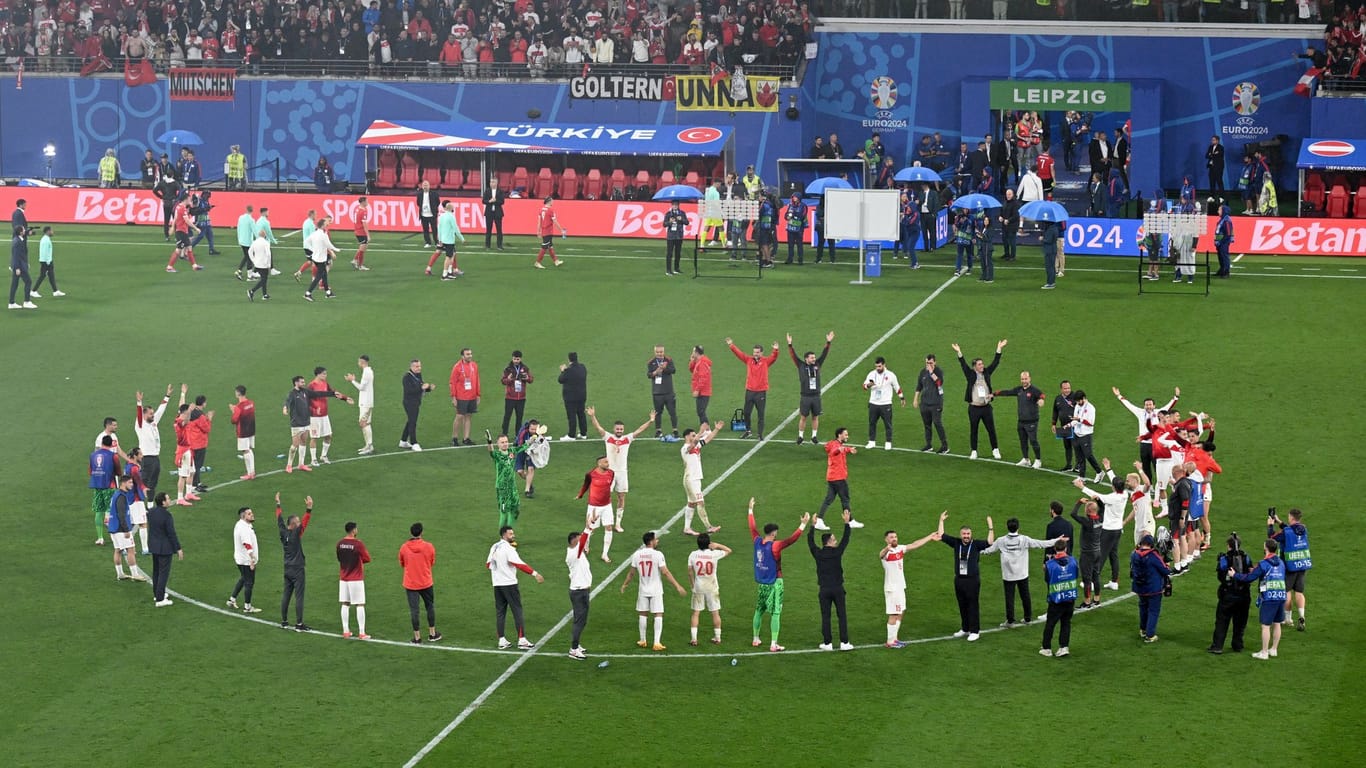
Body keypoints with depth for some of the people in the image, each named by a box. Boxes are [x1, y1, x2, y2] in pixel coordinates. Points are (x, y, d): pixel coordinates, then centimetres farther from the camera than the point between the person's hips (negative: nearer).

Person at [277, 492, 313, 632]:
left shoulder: (283, 533, 1)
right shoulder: (295, 534, -16)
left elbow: (280, 519, 15)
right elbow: (305, 521, -28)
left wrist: (278, 504, 27)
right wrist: (309, 508, -34)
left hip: (287, 569, 8)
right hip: (297, 570, -8)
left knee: (286, 595, 12)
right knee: (299, 597, -5)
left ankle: (284, 622, 18)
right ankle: (299, 624, -6)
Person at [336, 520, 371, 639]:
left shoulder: (340, 544, 2)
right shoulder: (358, 544, -15)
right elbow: (367, 558, -8)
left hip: (343, 578, 5)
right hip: (356, 579, -5)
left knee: (345, 604, 10)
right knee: (360, 605, 0)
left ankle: (345, 631, 12)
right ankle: (361, 633, -2)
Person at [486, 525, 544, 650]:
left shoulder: (494, 547, 9)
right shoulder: (508, 548, -14)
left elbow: (488, 564, 16)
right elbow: (519, 564, -23)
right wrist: (535, 574, -24)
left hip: (497, 584, 7)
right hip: (509, 584, -7)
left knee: (500, 612, 9)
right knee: (517, 611, -2)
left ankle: (502, 641, 9)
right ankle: (522, 640, -4)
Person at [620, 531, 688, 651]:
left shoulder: (637, 555, -2)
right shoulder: (658, 555, -15)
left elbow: (631, 573, 8)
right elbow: (665, 573, -16)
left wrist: (624, 584, 24)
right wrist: (677, 586, -11)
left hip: (643, 590, 4)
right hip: (656, 590, -4)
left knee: (643, 614, 16)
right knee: (658, 615, 0)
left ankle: (642, 641, 25)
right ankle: (657, 643, -6)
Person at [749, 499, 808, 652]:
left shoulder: (757, 541, -2)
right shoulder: (775, 546, -20)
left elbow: (752, 528, 14)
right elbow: (792, 539, -29)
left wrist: (751, 510, 26)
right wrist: (803, 524, -30)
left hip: (761, 583, 7)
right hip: (774, 583, -7)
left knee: (759, 610, 19)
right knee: (775, 613, -4)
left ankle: (756, 639, 29)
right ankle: (773, 645, -7)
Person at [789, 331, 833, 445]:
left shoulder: (817, 365, 8)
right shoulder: (801, 366, 0)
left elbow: (824, 353, 6)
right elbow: (793, 355, -6)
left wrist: (828, 342, -2)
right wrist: (789, 345, -16)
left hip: (816, 396, 3)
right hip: (805, 397, -3)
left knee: (815, 417, 8)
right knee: (803, 417, 2)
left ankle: (814, 437, 18)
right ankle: (800, 437, 11)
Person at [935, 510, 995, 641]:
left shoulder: (976, 544, -4)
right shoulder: (956, 543, 6)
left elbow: (989, 542, -17)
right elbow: (941, 536, 8)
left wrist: (990, 528, -22)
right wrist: (941, 521, 7)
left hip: (973, 580, -4)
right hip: (959, 580, 4)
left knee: (973, 606, -1)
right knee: (962, 606, 12)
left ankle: (974, 631, 5)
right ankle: (965, 629, 24)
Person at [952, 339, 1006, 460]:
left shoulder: (986, 373, 6)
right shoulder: (971, 375, 0)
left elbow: (995, 362, 6)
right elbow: (963, 364, -9)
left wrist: (999, 349, 1)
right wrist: (959, 352, -19)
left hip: (986, 407, 2)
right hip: (974, 408, -2)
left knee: (991, 430, 5)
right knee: (974, 431, 6)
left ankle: (995, 450, 15)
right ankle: (974, 452, 15)